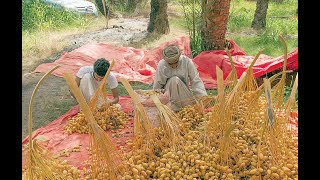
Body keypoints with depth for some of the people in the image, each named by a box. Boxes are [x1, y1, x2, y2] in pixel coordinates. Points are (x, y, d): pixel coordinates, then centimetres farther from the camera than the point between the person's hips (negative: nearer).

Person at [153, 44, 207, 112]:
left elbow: (196, 82, -13)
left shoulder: (187, 61, -12)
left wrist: (204, 98, -22)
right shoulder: (161, 66, -15)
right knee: (174, 80, -33)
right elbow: (157, 88, -7)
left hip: (184, 93, 1)